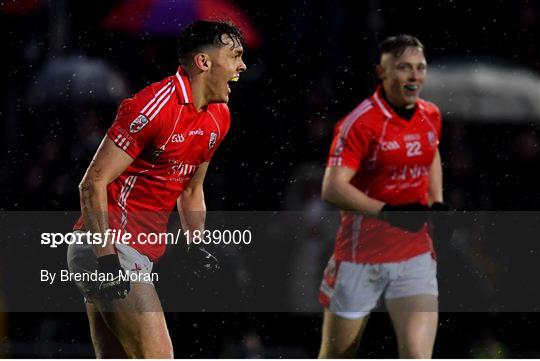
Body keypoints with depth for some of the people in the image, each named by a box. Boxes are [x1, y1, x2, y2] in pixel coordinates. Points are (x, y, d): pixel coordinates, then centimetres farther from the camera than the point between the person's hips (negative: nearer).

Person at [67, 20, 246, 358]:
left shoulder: (219, 117, 11)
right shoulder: (155, 105, -17)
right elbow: (94, 183, -17)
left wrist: (196, 244, 11)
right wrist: (106, 257, -22)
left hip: (137, 257, 9)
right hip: (109, 249, -9)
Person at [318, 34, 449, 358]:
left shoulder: (431, 116, 5)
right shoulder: (361, 123, -16)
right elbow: (333, 188, -22)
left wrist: (438, 204, 11)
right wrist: (389, 212, -29)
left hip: (415, 256, 4)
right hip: (361, 256, -4)